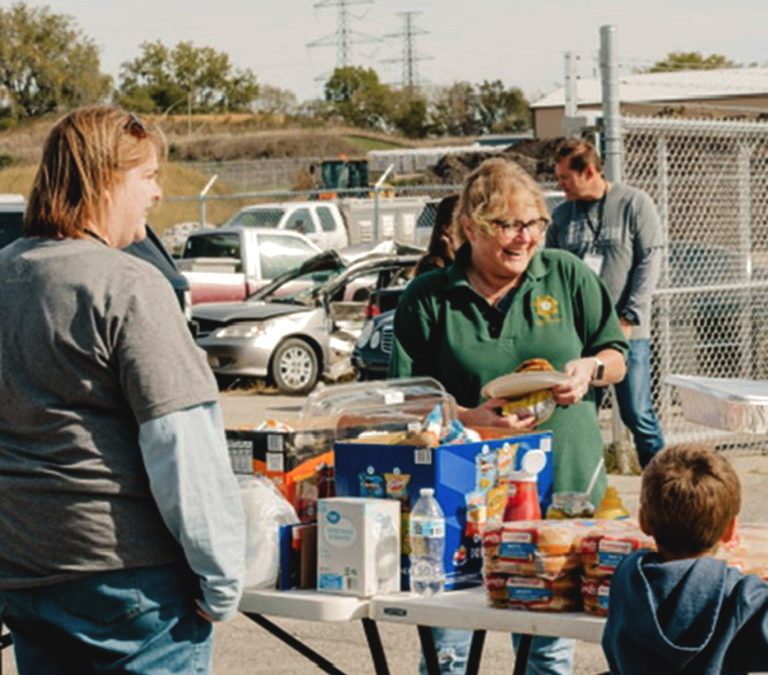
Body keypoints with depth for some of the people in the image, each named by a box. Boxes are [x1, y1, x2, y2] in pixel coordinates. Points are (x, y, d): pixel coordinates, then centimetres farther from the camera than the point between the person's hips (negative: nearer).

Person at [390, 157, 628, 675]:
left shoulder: (568, 276, 6)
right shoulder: (428, 299, 0)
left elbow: (617, 356, 14)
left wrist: (591, 369, -9)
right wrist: (467, 418, -17)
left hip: (563, 484, 2)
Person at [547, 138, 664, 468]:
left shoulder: (635, 204, -2)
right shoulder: (561, 215, 9)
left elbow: (650, 261, -6)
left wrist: (629, 318, -12)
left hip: (626, 332, -4)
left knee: (637, 414, -4)